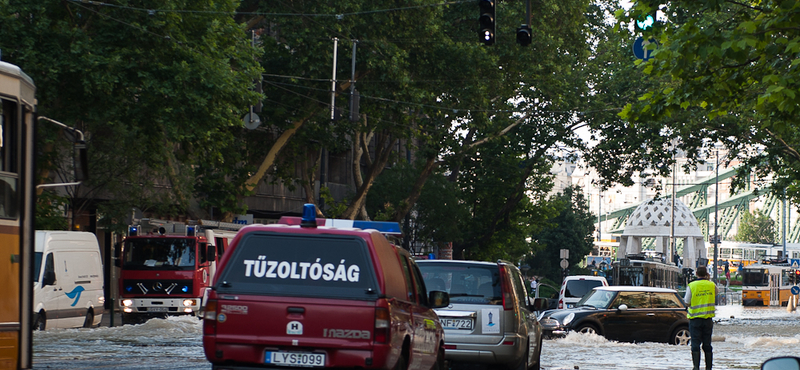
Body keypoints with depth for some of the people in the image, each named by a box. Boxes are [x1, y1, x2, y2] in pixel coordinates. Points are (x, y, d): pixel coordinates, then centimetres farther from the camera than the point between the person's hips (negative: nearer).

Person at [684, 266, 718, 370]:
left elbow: (687, 302, -7)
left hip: (695, 318, -2)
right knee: (707, 344, 10)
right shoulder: (712, 285, -1)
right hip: (708, 319, 2)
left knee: (695, 344, -1)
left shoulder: (691, 286, -8)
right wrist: (708, 280, 19)